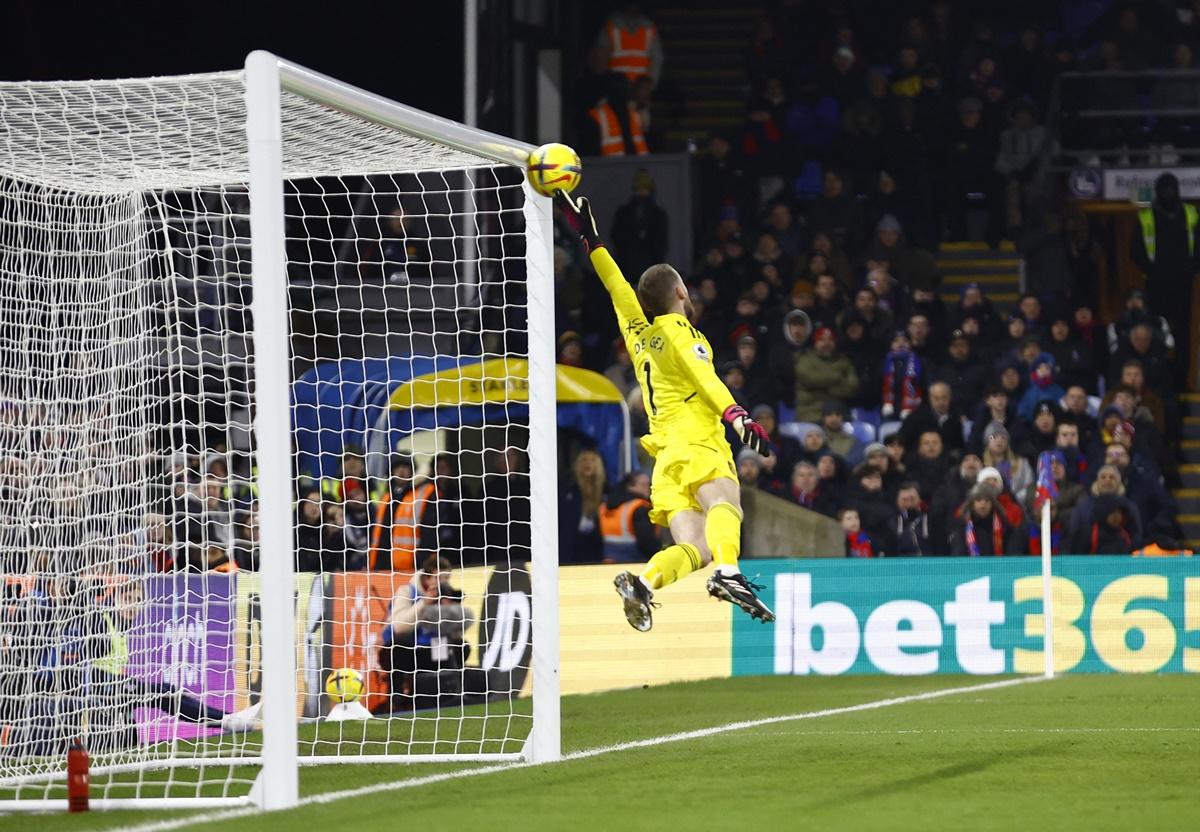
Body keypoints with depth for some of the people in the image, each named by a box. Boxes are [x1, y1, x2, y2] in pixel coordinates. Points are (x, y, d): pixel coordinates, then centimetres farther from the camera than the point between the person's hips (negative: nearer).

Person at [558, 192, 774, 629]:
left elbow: (617, 287, 35)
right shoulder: (679, 331, 5)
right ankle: (728, 574, -60)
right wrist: (735, 414, -26)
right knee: (724, 504, -33)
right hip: (695, 445, -7)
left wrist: (590, 238, 42)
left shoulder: (639, 333, 24)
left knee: (694, 549, -7)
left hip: (664, 457, 7)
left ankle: (642, 582, -33)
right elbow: (704, 376, -12)